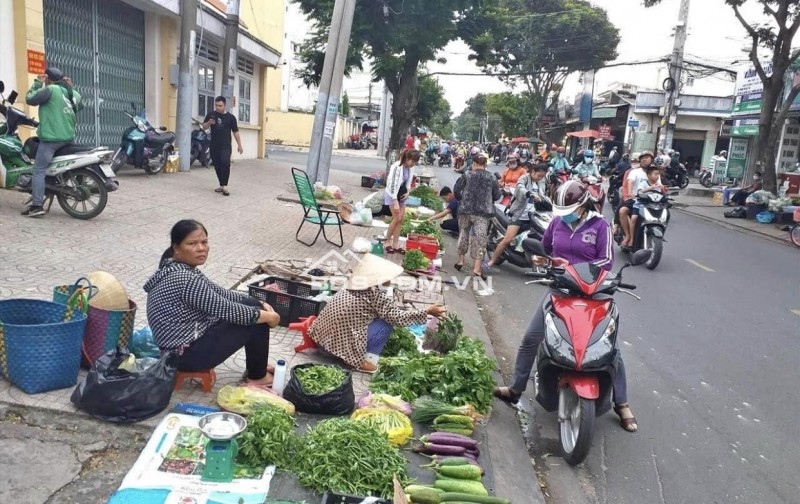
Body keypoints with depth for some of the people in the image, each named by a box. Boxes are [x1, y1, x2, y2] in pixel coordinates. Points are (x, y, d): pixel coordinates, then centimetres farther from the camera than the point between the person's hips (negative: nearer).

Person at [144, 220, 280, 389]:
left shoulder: (179, 268, 5)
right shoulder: (184, 279, -27)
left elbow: (219, 293, 13)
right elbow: (226, 310, -24)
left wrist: (258, 303, 6)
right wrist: (266, 316, -11)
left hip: (190, 337, 10)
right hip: (186, 353, -10)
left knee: (253, 306, 10)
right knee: (257, 320, -9)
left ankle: (256, 366, 22)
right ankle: (257, 377, 11)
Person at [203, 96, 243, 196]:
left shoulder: (230, 117, 1)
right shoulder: (211, 114, 7)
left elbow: (235, 132, 4)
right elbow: (204, 126, 10)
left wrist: (239, 145, 2)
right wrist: (209, 123, -12)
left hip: (225, 147, -3)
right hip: (214, 146, 3)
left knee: (225, 164, -19)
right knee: (217, 166, 8)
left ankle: (224, 186, -18)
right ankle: (222, 185, 19)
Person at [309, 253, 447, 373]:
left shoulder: (355, 287, 10)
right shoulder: (375, 294, -13)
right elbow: (398, 317, -15)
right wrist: (427, 312, -8)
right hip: (342, 343, -8)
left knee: (374, 316, 20)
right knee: (385, 325, -1)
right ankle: (367, 361, -1)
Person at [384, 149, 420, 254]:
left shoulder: (410, 168, -4)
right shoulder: (397, 167, -26)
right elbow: (392, 184, -25)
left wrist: (407, 192, -5)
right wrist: (395, 202, -26)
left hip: (401, 194, 7)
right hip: (392, 194, -7)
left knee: (400, 220, 4)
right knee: (396, 219, -11)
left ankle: (395, 245, 10)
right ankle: (387, 242, 5)